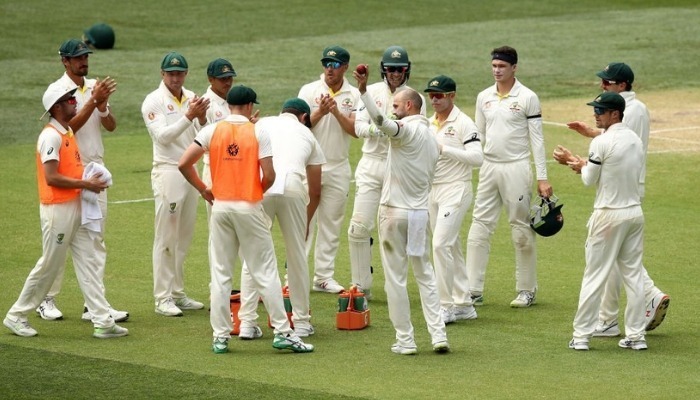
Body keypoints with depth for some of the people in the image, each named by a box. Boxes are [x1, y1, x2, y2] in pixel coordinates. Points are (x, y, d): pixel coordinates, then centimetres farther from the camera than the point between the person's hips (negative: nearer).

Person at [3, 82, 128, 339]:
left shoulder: (68, 132, 13)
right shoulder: (51, 136, -16)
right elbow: (51, 178, -23)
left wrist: (91, 180, 6)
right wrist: (86, 184, -19)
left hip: (75, 207, 9)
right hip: (57, 210, -9)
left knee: (88, 263, 4)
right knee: (49, 266, 0)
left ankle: (103, 322, 2)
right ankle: (16, 316, 14)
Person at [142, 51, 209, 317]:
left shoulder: (191, 98, 11)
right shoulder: (153, 102, -7)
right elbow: (163, 136, -18)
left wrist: (202, 119, -11)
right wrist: (189, 116, -25)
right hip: (167, 172, -7)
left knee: (184, 237, 11)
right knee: (166, 238, -5)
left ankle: (178, 294, 18)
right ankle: (163, 298, -3)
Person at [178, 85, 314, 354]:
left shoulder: (212, 132, 1)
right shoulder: (258, 133, -4)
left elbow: (184, 164, -6)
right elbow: (269, 175, -10)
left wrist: (203, 189, 7)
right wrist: (258, 191, 10)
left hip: (221, 207, 2)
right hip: (249, 208, -2)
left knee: (220, 274, 7)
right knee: (265, 271, 3)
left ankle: (220, 336, 6)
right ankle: (282, 332, 2)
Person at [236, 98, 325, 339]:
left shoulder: (262, 124, 28)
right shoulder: (307, 135, 28)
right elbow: (315, 191, 30)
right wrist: (306, 223, 43)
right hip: (293, 188, 0)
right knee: (297, 255, 13)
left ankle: (247, 323, 5)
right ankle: (301, 322, 19)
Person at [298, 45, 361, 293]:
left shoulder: (353, 96, 4)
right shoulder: (309, 91, 0)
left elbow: (355, 131, -6)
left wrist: (336, 111, -18)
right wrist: (320, 112, -21)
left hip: (338, 168, 2)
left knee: (331, 224, 6)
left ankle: (324, 277, 12)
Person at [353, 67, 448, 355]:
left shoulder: (406, 129, -12)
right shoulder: (432, 139, 13)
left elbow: (380, 121, -33)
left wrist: (364, 91, -41)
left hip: (395, 212, -7)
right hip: (421, 213, 7)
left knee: (396, 278, 0)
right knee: (425, 275, 15)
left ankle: (405, 340, 1)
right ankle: (438, 335, 6)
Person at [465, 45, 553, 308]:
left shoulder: (527, 98, -5)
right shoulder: (484, 97, 9)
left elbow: (537, 139, -5)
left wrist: (542, 178, -9)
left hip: (516, 168, -5)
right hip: (488, 168, 5)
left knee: (522, 231, 1)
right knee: (479, 227, 2)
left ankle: (526, 290, 10)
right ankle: (473, 291, 5)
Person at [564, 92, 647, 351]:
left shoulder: (602, 142, -14)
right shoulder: (636, 141, 8)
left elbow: (589, 180, -7)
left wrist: (582, 167, 13)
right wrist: (586, 165, 18)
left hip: (609, 215, -7)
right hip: (635, 212, 7)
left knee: (595, 276, -1)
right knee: (633, 275, 10)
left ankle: (581, 336, 3)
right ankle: (636, 335, 11)